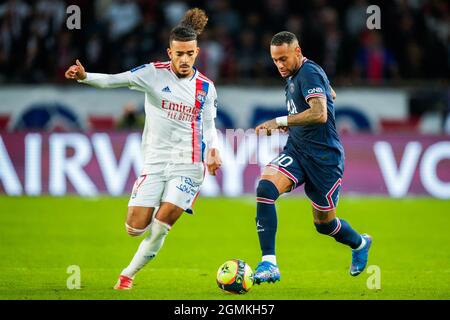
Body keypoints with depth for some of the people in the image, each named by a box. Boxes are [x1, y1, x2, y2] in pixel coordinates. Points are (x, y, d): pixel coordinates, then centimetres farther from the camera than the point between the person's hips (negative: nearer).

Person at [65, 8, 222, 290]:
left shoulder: (206, 87, 5)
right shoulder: (154, 74, -3)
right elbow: (114, 80, -12)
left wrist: (213, 149, -6)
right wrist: (85, 77, -30)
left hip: (188, 165, 0)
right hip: (155, 163, 0)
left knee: (160, 227, -11)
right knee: (136, 228, -5)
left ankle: (129, 274, 11)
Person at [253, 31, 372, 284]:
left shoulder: (309, 73, -17)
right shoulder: (295, 75, 11)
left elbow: (320, 114, -32)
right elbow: (331, 94, 28)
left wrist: (280, 121, -33)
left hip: (324, 157, -8)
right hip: (296, 150, 8)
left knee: (324, 223, 7)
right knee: (265, 188, -21)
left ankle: (360, 244, 43)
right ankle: (269, 263, -23)